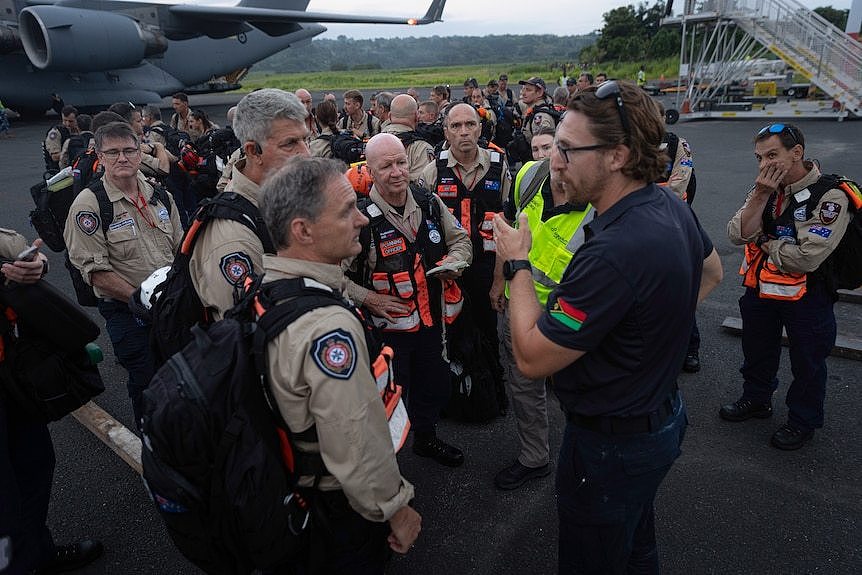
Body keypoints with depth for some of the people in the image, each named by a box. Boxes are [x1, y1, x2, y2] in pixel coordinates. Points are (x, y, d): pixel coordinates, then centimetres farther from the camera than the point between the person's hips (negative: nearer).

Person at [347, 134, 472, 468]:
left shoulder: (429, 203, -2)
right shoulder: (360, 216, -19)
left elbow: (460, 239, 12)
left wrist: (455, 260, -8)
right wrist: (369, 299, -22)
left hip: (432, 318, 6)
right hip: (387, 327, -5)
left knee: (434, 386, 24)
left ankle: (426, 438, 52)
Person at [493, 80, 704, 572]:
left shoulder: (614, 253, -37)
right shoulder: (673, 207, -5)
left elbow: (532, 358, -30)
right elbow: (708, 269, 17)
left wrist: (517, 262, -19)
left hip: (611, 446, -9)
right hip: (663, 415, 9)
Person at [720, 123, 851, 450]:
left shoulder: (830, 197, -23)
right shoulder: (765, 188, -2)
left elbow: (807, 258, -31)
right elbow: (738, 236, -14)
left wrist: (766, 245, -15)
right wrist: (761, 195, -22)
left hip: (806, 297, -6)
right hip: (760, 288, 6)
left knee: (807, 362, 14)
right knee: (757, 351, 24)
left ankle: (803, 421, 36)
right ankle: (756, 399, 48)